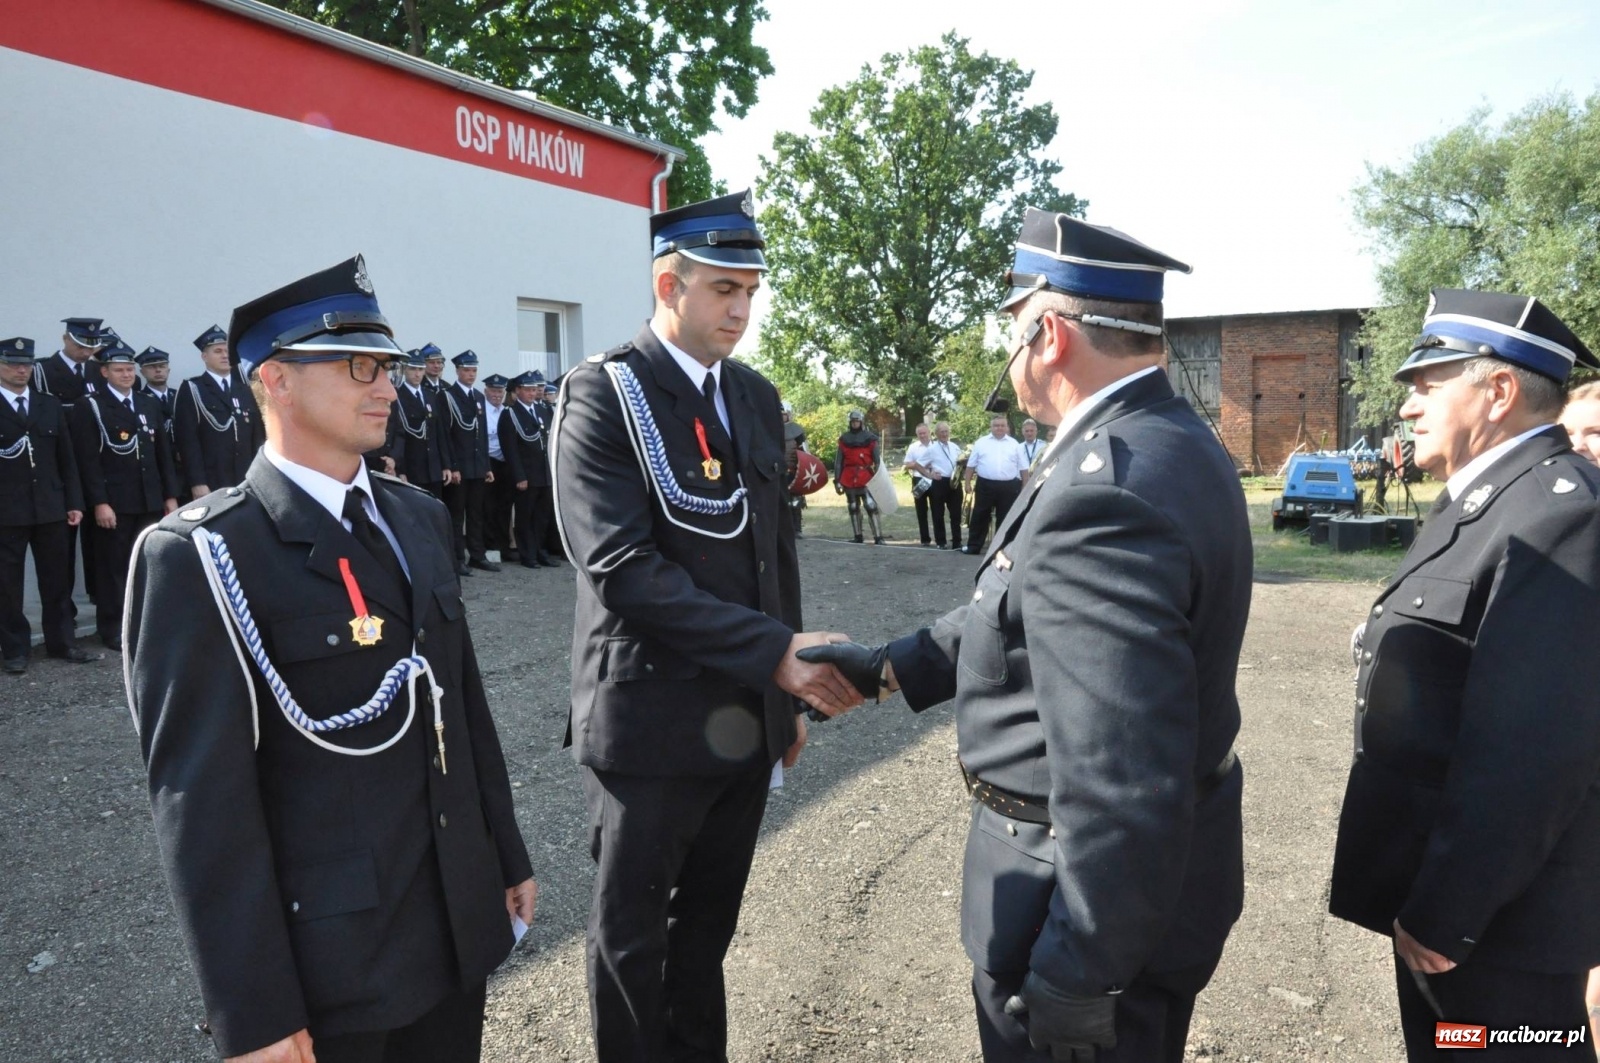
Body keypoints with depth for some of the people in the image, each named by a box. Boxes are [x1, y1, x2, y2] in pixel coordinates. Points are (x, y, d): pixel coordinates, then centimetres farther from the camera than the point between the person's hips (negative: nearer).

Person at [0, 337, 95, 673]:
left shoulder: (51, 406, 12)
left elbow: (66, 458, 11)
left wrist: (74, 502, 5)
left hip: (51, 508, 3)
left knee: (57, 580, 8)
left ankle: (61, 643, 17)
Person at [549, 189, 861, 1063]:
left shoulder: (757, 397, 9)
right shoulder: (603, 394, -12)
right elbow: (622, 567, -23)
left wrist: (787, 691, 14)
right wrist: (775, 652, -25)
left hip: (748, 717, 6)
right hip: (653, 720, -6)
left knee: (710, 922, 20)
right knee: (633, 931, 12)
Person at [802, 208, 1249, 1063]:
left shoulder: (1104, 493, -30)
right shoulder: (1163, 440, 4)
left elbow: (1123, 780, -32)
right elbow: (1026, 615, 11)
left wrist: (1073, 983, -23)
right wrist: (888, 666, 9)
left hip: (1104, 900, -9)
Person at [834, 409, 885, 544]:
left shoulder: (870, 438, 0)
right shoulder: (844, 439, 6)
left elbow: (877, 460, 0)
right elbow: (838, 462, 7)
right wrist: (837, 481, 1)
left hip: (866, 479, -3)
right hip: (849, 479, 3)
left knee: (871, 507, -10)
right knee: (853, 508, 10)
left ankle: (878, 538, -11)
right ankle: (858, 537, 18)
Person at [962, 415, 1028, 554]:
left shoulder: (1014, 444, 9)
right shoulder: (981, 443, 6)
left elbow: (1023, 467, 9)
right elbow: (971, 465, 8)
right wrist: (968, 483, 0)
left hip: (1009, 487, 1)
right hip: (986, 485, -1)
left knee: (1005, 519, 6)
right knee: (980, 517, 3)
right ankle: (974, 546, 10)